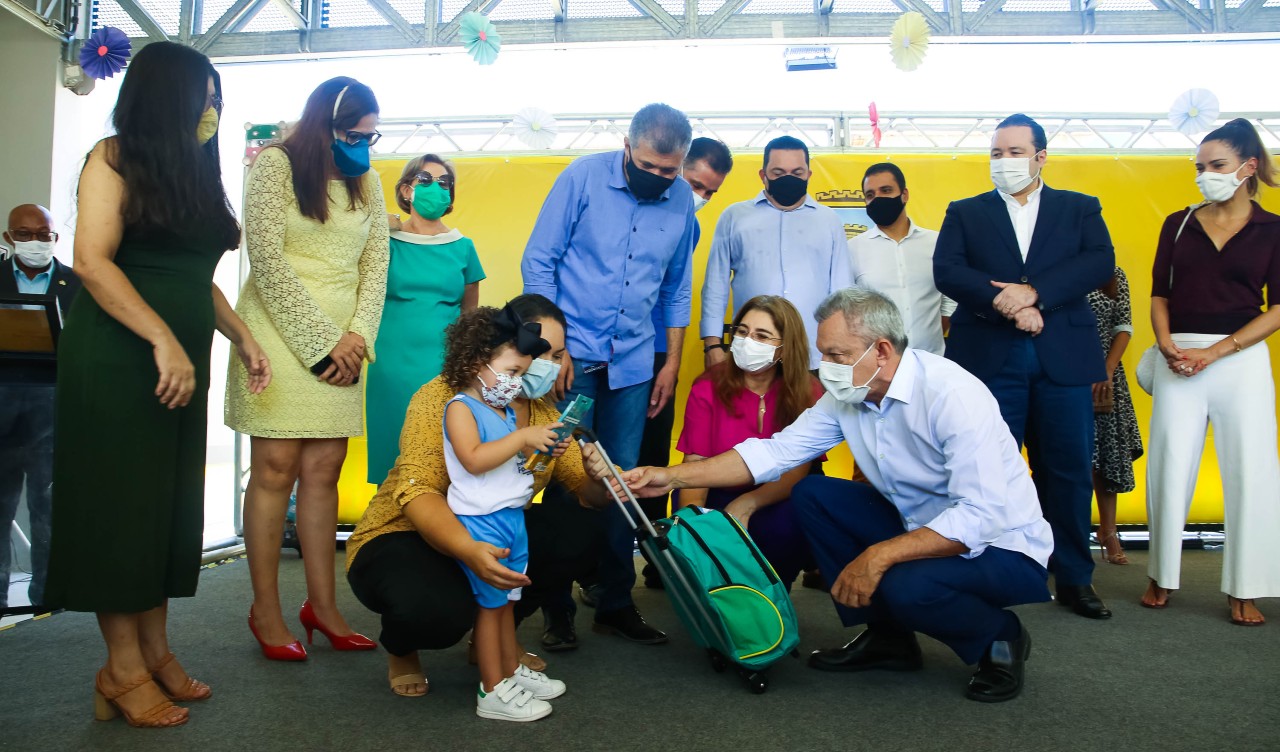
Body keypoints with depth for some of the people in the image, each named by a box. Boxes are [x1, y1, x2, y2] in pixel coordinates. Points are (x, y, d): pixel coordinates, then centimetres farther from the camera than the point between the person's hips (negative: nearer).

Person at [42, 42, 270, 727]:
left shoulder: (192, 172, 16)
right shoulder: (115, 159, -5)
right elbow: (92, 261, -16)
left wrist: (242, 338, 11)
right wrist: (163, 341, -24)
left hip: (181, 360, 7)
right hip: (116, 359, -7)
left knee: (168, 504, 7)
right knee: (119, 503, -2)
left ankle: (155, 651, 15)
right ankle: (124, 670, 6)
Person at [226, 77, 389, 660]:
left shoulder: (366, 181, 14)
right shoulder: (276, 165, -3)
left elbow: (376, 263, 10)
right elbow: (267, 261, -10)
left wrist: (357, 335, -4)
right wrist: (320, 342, -10)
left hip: (341, 344, 5)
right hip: (281, 334, -5)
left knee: (323, 469, 4)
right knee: (275, 468, -4)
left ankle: (322, 604, 10)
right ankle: (265, 609, 6)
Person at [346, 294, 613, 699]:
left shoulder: (545, 415, 0)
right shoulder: (443, 399, -19)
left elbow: (588, 493, -1)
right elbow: (417, 491, -30)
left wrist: (600, 478, -26)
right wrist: (469, 550, -48)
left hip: (492, 539, 6)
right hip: (402, 540, -6)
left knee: (581, 533, -14)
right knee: (439, 608, -37)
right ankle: (401, 651, 5)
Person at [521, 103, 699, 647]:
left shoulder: (682, 200, 5)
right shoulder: (584, 176, -5)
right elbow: (538, 263, -4)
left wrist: (672, 363, 11)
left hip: (632, 364, 3)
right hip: (571, 356, -3)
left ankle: (616, 603, 19)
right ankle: (558, 607, 12)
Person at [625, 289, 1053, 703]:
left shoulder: (952, 395, -27)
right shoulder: (848, 395, -5)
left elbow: (981, 518, -32)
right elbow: (773, 452, -6)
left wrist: (879, 556, -36)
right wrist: (672, 477, -13)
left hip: (1002, 544, -7)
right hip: (920, 526, 7)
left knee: (904, 584, -35)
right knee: (810, 495, -5)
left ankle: (999, 637, 0)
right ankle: (887, 637, 6)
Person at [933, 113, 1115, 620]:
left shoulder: (1080, 209, 14)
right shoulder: (965, 213, 13)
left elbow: (1101, 261, -3)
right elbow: (946, 271, -4)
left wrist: (1033, 292, -16)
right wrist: (1007, 306, -16)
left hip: (1063, 359, 1)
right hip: (989, 358, -1)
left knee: (1069, 471, 4)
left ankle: (1073, 580, 16)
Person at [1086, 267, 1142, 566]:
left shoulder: (1115, 276, 7)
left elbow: (1124, 327, 4)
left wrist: (1108, 370, -7)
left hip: (1105, 375, 3)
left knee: (1107, 449, 4)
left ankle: (1108, 532, 14)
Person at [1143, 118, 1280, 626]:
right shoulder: (1178, 225, 9)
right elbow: (1159, 295, 9)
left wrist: (1214, 351, -12)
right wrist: (1167, 347, -9)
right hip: (1178, 362, 1)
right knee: (1170, 468, 1)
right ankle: (1161, 578, 13)